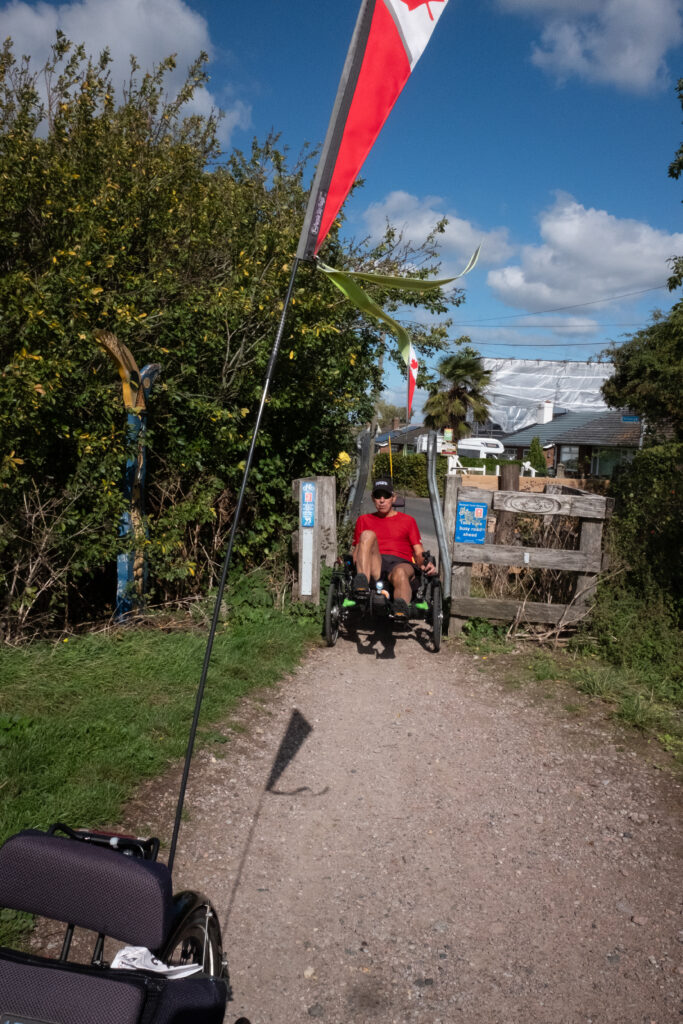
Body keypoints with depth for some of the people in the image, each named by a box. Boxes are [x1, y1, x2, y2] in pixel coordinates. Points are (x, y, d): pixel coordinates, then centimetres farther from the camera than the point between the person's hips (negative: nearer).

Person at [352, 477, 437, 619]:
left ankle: (401, 607, -69)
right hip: (374, 567, 1)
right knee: (368, 534, -26)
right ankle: (361, 584, -43)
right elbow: (356, 550, 24)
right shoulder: (363, 520, 28)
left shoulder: (408, 520, 25)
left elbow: (418, 553, 16)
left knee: (400, 573, -39)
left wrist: (427, 564, -7)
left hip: (401, 563, -1)